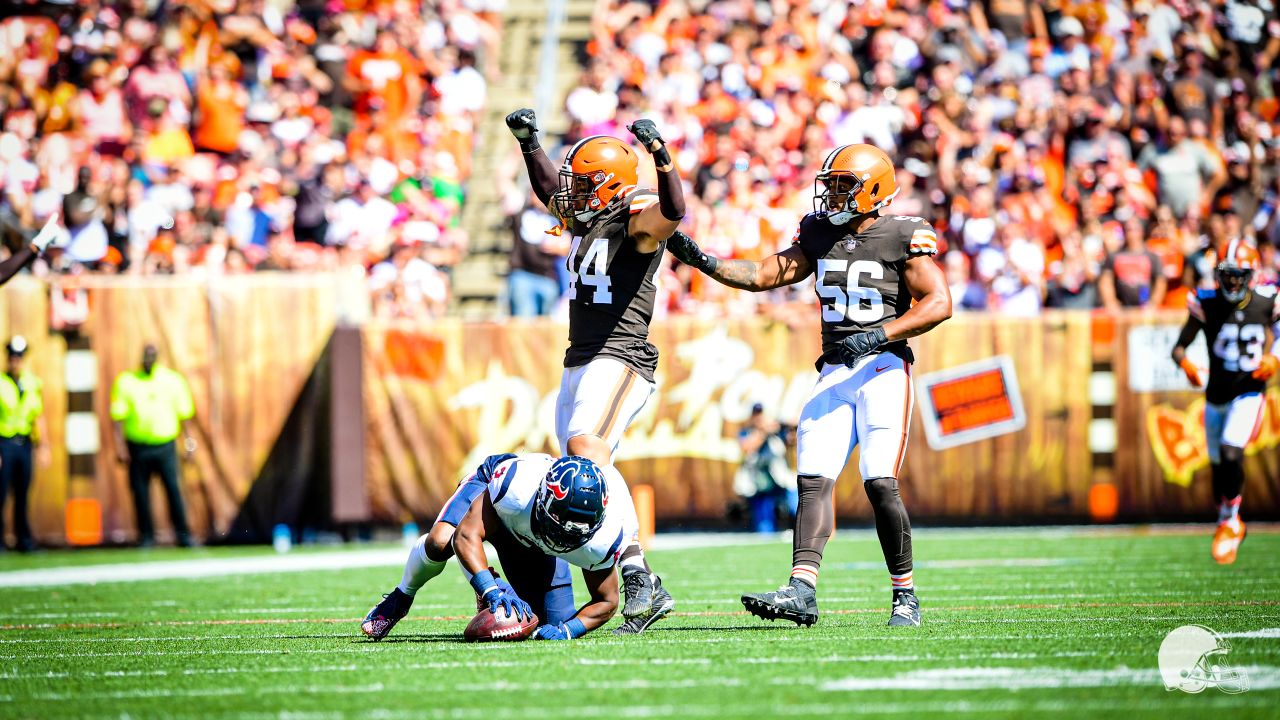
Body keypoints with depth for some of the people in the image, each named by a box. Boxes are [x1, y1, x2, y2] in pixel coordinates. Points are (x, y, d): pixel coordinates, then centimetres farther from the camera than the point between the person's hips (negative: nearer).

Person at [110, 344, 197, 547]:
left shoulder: (173, 380, 7)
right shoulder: (125, 382, 3)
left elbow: (184, 413, 13)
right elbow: (118, 416, 2)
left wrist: (188, 439, 7)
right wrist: (120, 446, -5)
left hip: (165, 445, 0)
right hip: (137, 445, 0)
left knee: (173, 489, -8)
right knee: (140, 492, 2)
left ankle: (183, 535, -4)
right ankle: (146, 536, 12)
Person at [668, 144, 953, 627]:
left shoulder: (902, 238, -4)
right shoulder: (820, 234, 14)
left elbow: (939, 303, -10)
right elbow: (762, 276, 13)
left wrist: (879, 336, -19)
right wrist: (701, 261, 0)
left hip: (883, 368, -6)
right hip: (834, 373, 6)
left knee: (880, 484, -14)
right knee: (813, 480, -8)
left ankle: (905, 596, 0)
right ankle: (802, 591, -17)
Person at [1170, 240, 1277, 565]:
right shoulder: (1207, 305, -10)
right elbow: (1179, 347, -8)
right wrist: (1186, 364, -30)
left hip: (1248, 394, -2)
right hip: (1216, 395, 2)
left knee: (1231, 455, -22)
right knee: (1218, 465, 12)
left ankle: (1230, 520, -2)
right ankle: (1228, 526, 35)